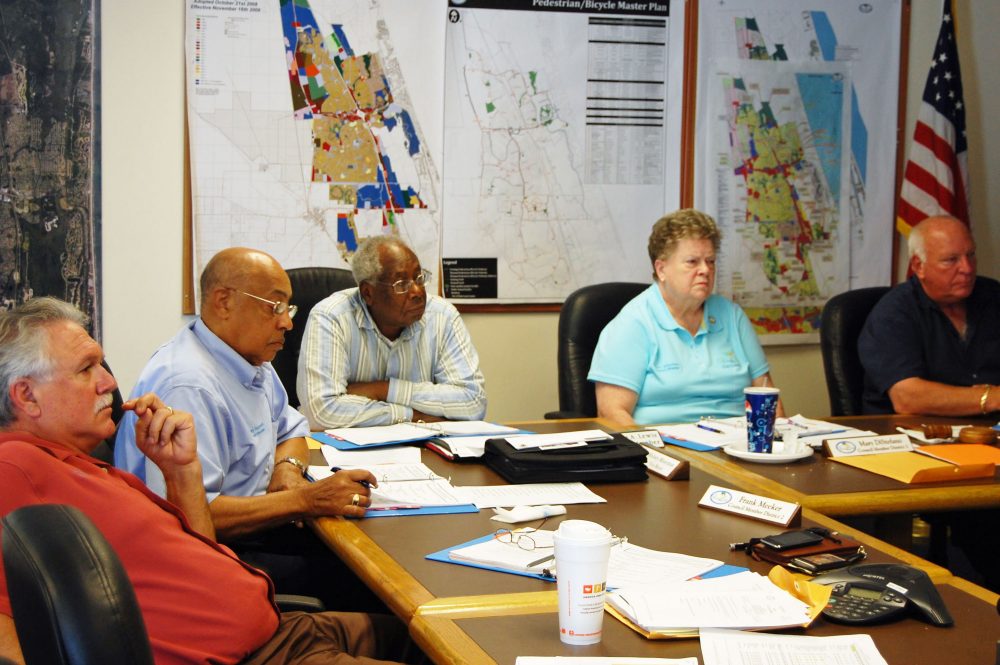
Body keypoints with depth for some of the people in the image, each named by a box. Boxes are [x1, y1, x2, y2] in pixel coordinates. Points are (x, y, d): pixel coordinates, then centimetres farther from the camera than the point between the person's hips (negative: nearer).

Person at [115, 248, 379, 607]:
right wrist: (304, 500, -26)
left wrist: (288, 468, 0)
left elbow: (291, 429, 25)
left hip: (250, 528, 9)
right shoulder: (188, 385, -22)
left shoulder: (249, 359, 10)